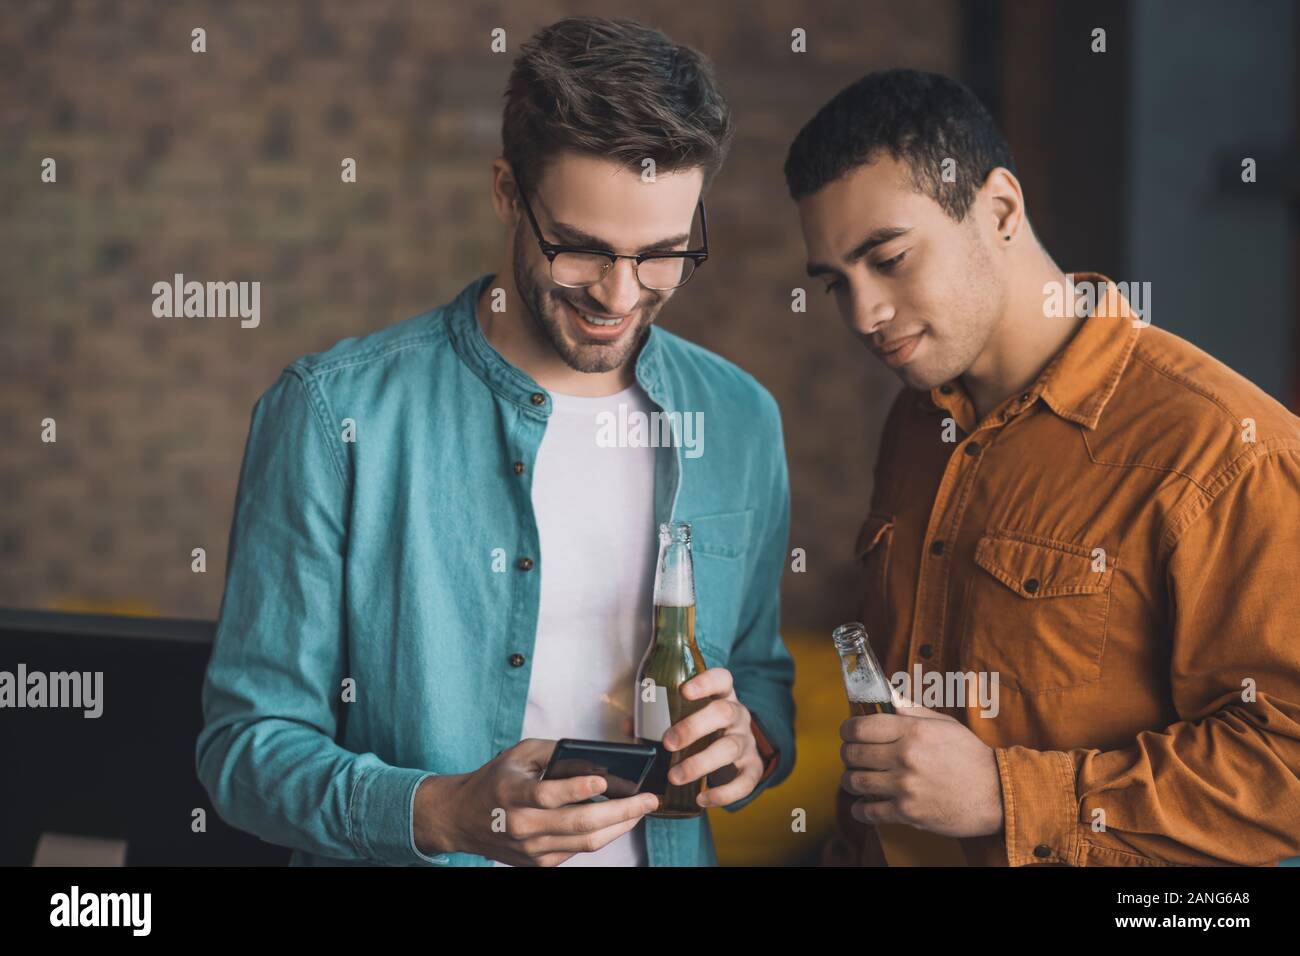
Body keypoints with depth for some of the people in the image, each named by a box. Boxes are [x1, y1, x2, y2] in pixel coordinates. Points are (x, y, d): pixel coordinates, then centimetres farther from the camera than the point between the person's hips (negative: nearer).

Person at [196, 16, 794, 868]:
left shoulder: (740, 421, 1)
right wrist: (442, 814, -26)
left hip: (667, 848, 3)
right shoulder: (333, 414, -12)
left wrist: (752, 736, -8)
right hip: (407, 857, -3)